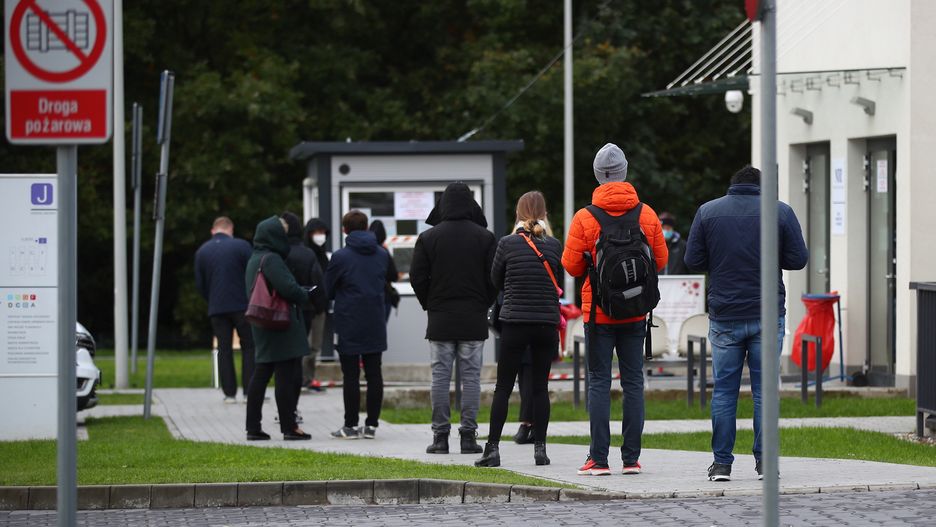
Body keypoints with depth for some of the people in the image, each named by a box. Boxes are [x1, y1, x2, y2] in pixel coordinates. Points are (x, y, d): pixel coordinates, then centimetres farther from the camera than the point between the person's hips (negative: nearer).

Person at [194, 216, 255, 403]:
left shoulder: (201, 251, 6)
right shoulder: (241, 246, -5)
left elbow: (200, 284, 8)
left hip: (216, 308, 3)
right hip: (241, 304, -3)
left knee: (224, 349, 7)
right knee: (249, 347, 6)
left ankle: (229, 393, 4)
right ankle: (249, 391, -1)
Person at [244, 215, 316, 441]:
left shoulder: (255, 259, 15)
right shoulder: (271, 260, -16)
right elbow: (288, 288, -23)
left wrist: (302, 293, 10)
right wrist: (306, 296, -4)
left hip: (263, 326, 10)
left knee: (262, 374, 11)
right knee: (286, 376, -4)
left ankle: (253, 427, 11)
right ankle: (289, 427, -2)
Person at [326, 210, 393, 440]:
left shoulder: (340, 257, -9)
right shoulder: (382, 255, 6)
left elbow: (327, 290, -1)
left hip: (349, 324, -4)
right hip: (375, 324, 4)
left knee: (351, 375, -1)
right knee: (373, 373, 7)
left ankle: (350, 425, 1)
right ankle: (371, 424, 7)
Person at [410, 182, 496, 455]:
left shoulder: (429, 238, 0)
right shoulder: (485, 238, -1)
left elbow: (417, 277, -1)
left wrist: (431, 306, 11)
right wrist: (483, 304, 11)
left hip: (440, 320, 0)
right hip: (474, 320, 0)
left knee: (440, 377, 3)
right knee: (471, 377, 2)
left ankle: (440, 435, 1)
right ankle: (468, 435, 0)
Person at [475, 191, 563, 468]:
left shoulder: (507, 244, -6)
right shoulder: (554, 245, -1)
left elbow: (496, 281, 7)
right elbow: (559, 282, 10)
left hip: (514, 322, -2)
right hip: (547, 323, 2)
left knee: (503, 387, 3)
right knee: (540, 386, 8)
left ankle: (492, 448, 0)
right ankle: (540, 447, 6)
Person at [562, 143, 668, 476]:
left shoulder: (585, 218, -9)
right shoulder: (646, 215, 0)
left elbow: (572, 266, -3)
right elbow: (660, 260, 7)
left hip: (598, 313, -2)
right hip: (635, 312, 2)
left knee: (599, 382, 1)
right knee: (633, 382, 7)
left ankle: (599, 459, -5)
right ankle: (631, 458, 5)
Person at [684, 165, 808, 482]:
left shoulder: (708, 211, 3)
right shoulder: (781, 212, 0)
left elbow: (693, 261, 1)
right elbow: (798, 259, 0)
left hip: (724, 317, 0)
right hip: (768, 315, 0)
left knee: (724, 390, 5)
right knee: (764, 389, 5)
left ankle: (721, 463, 2)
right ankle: (764, 462, 4)